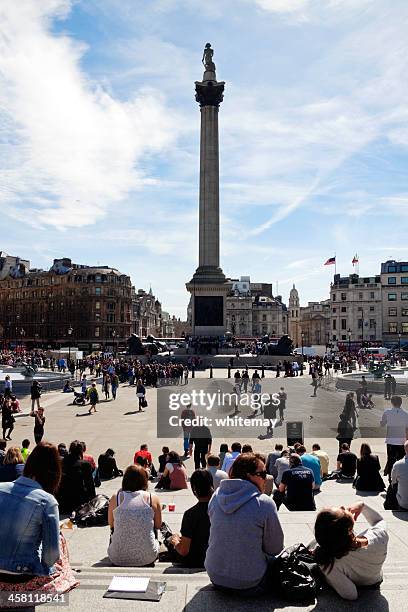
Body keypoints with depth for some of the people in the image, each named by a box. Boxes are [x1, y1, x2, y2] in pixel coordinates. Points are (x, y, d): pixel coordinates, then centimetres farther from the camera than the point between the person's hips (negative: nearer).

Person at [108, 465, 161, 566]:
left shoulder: (115, 498, -3)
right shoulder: (153, 498, -6)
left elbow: (111, 525, 11)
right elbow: (158, 526, 6)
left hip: (118, 558, 1)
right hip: (147, 558, 0)